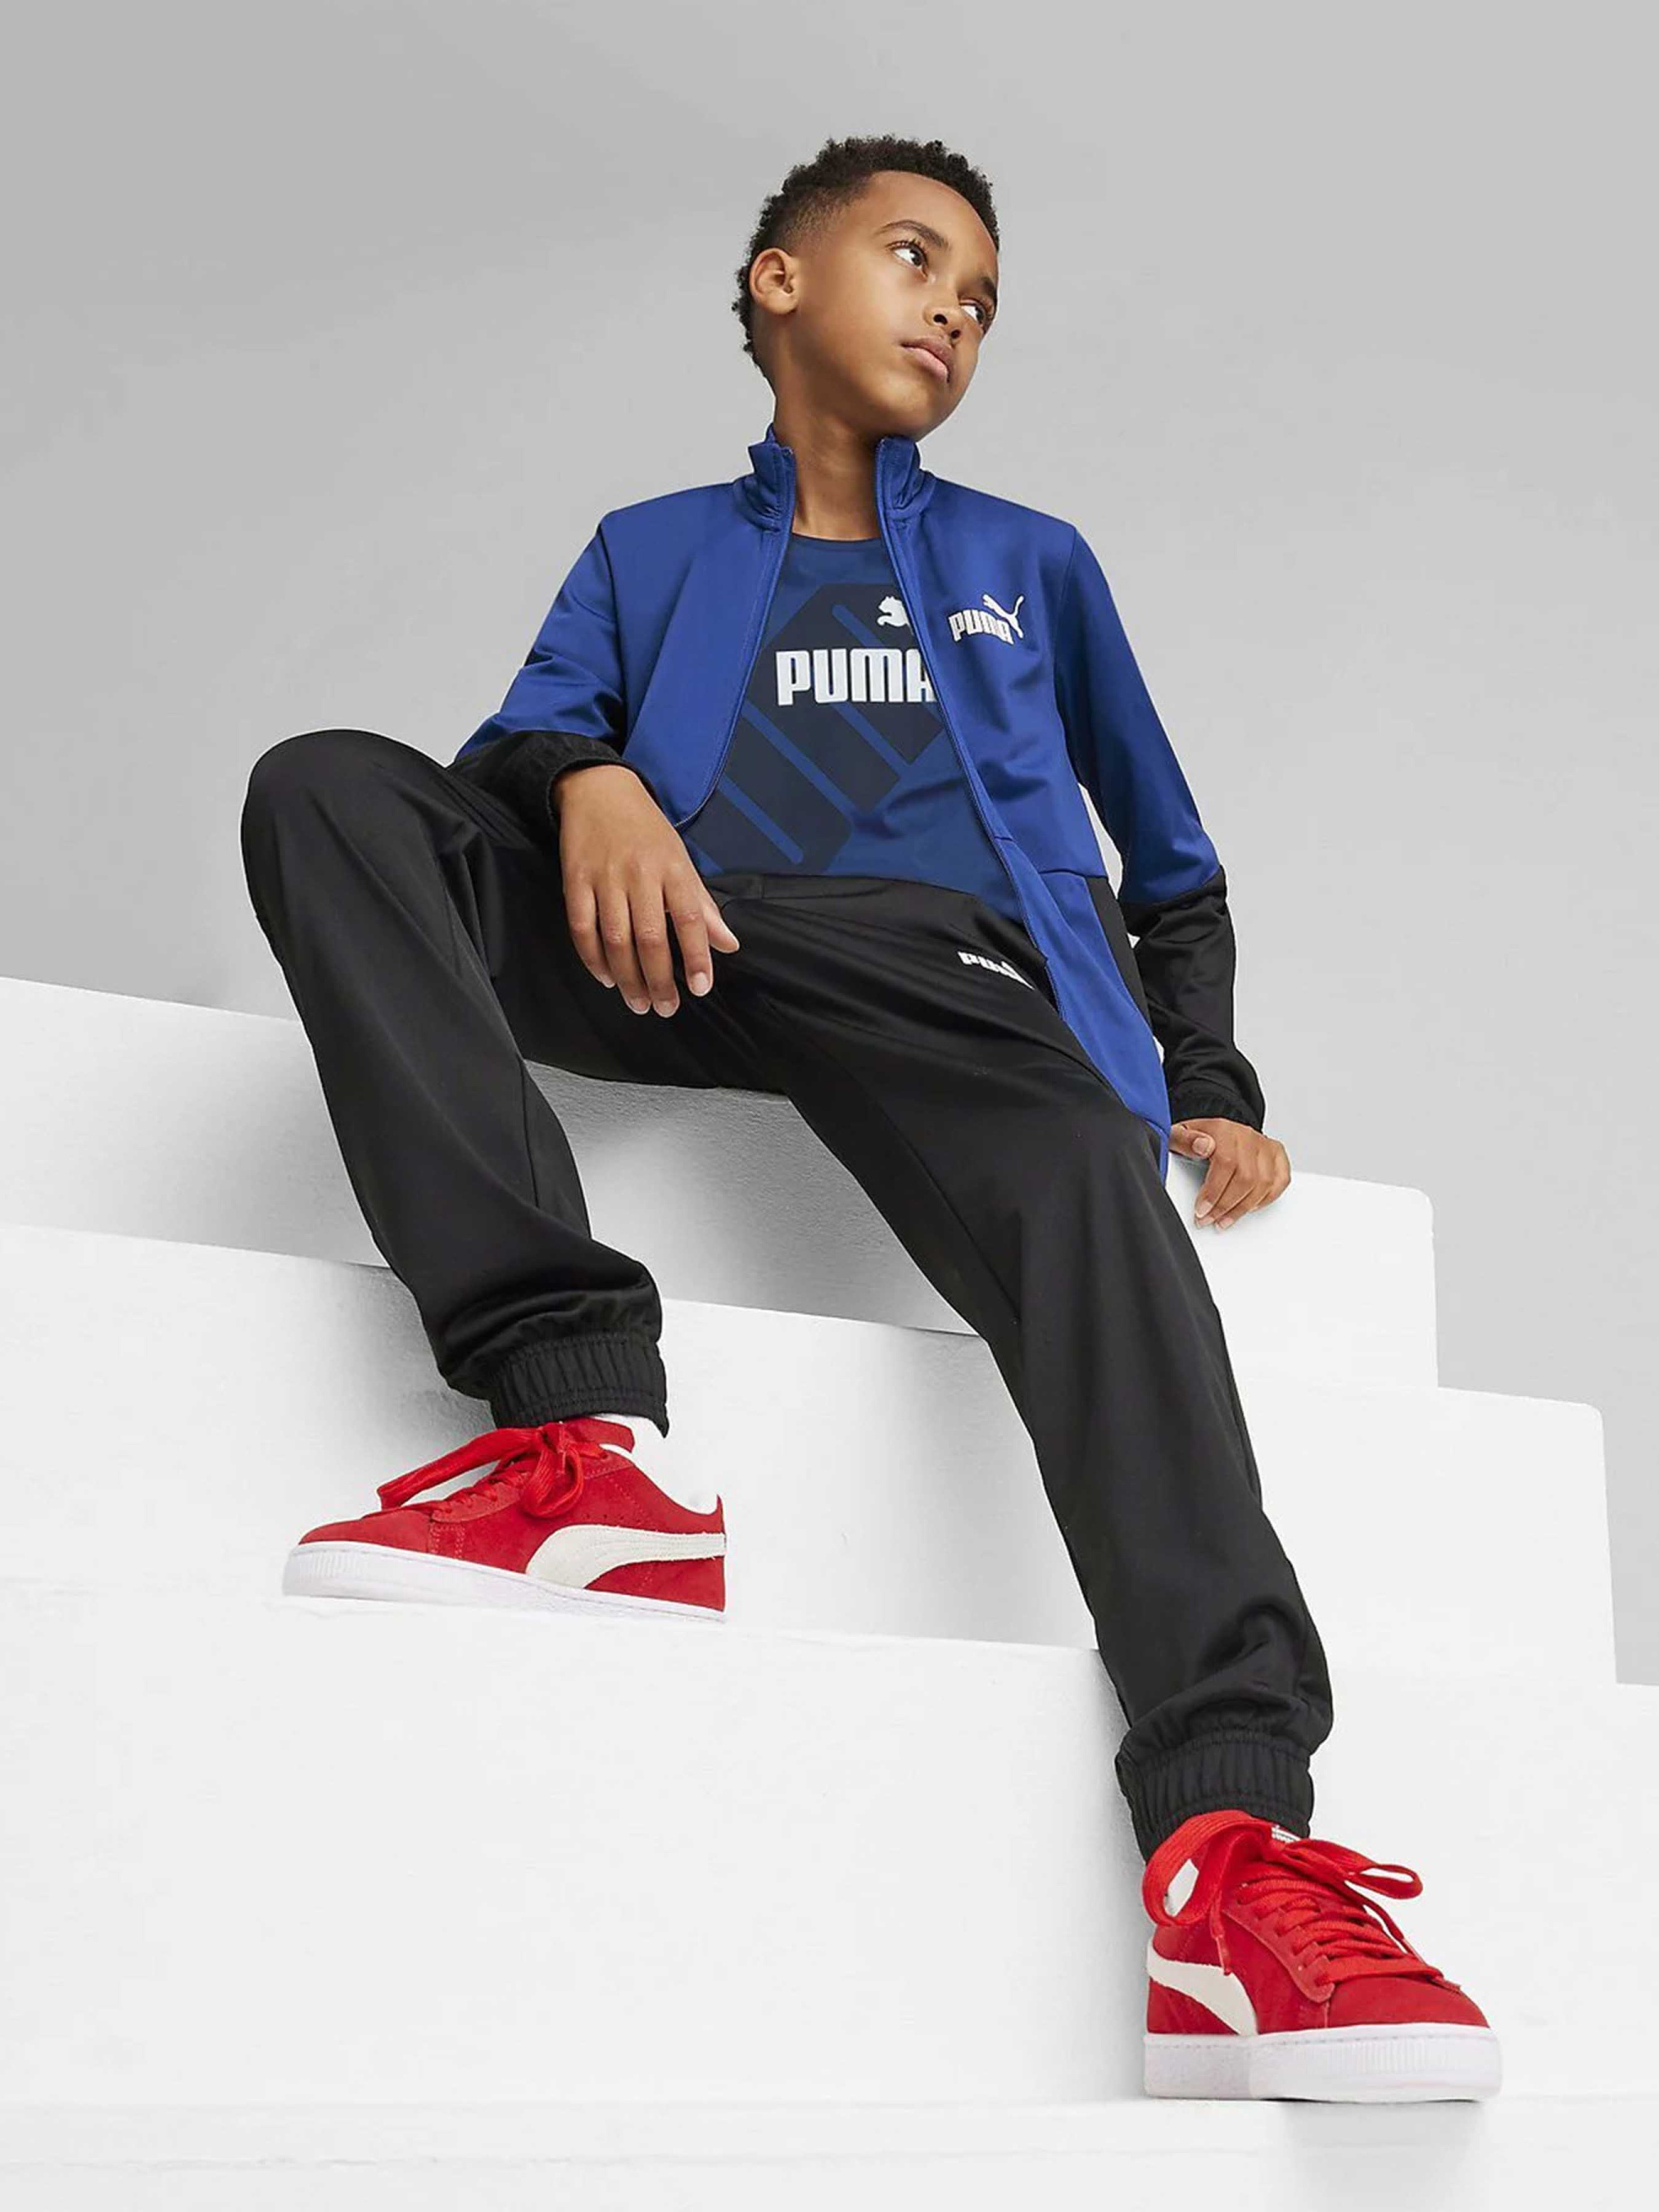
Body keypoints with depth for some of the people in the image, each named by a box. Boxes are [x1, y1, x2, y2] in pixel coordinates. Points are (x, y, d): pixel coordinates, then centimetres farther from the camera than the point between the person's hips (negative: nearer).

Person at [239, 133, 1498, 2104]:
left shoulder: (1033, 566, 32)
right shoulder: (651, 552, 31)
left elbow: (1174, 867, 32)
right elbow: (526, 736, 13)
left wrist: (1213, 1087, 15)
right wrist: (585, 778, -12)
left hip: (930, 963, -1)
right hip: (675, 953, 1)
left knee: (1083, 1184, -36)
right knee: (322, 784, -25)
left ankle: (1232, 1851, -55)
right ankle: (584, 1428, -39)